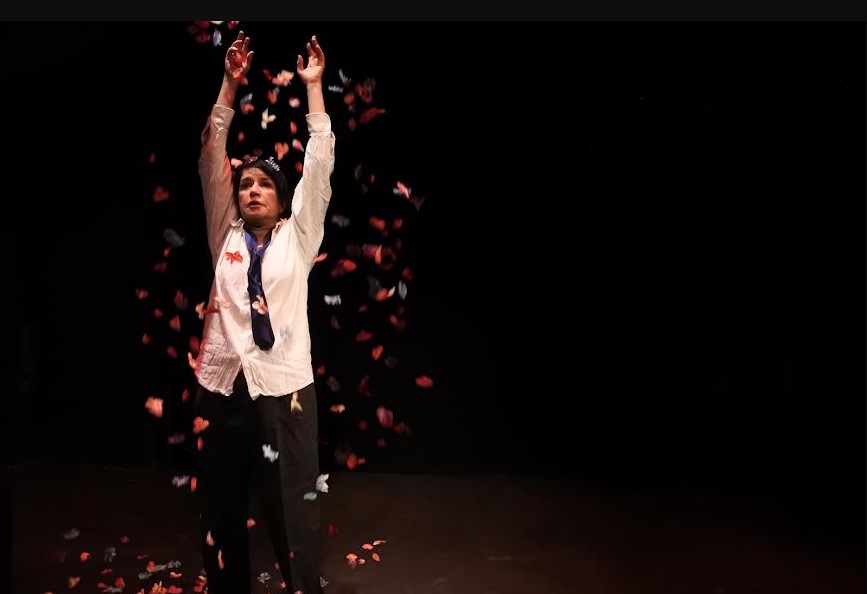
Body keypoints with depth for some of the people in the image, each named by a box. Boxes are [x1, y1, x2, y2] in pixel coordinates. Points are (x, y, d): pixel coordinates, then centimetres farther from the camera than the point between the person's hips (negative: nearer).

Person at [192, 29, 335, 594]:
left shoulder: (298, 237, 9)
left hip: (285, 389, -2)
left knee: (294, 517, -2)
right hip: (221, 388, 3)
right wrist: (230, 86, 2)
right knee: (221, 517, 10)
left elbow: (320, 163, 4)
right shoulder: (224, 237, 12)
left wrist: (313, 86, 4)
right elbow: (211, 158, 7)